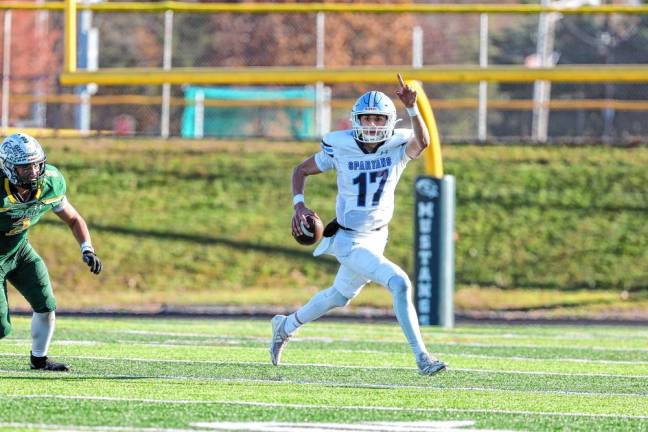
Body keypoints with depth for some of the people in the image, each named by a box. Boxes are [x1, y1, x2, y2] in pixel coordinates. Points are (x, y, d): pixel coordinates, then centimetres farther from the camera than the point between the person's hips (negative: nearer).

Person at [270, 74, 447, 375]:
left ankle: (286, 326, 50)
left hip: (377, 237, 5)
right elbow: (301, 170, 1)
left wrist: (412, 108, -49)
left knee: (339, 297, 25)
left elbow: (422, 142, -34)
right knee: (399, 283, -22)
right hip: (349, 241, -5)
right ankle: (422, 358, -18)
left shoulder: (398, 147, -11)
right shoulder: (340, 148, -13)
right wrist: (299, 204, -15)